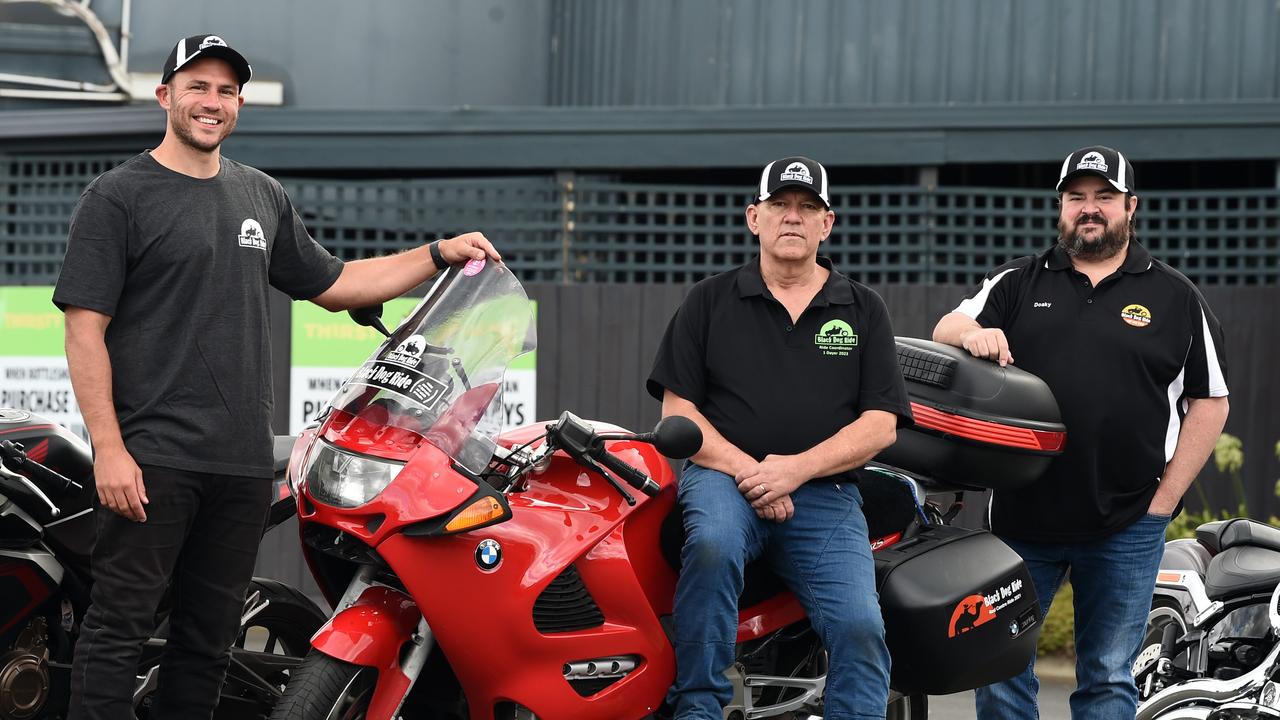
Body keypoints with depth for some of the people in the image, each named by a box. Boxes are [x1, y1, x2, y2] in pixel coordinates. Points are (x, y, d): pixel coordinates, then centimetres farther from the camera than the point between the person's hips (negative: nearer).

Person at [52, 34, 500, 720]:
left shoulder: (262, 196, 17)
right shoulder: (118, 196, -2)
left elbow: (332, 284, 26)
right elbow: (85, 329, -7)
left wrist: (439, 253, 17)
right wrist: (108, 449, -16)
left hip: (243, 462, 6)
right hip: (150, 458, -6)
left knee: (209, 638, 8)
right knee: (117, 626, -9)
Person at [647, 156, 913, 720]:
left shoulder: (863, 310, 13)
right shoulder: (710, 301, 12)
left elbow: (881, 424, 5)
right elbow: (677, 408, 5)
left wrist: (796, 468, -11)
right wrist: (744, 469, -11)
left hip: (824, 492, 1)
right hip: (724, 475, -1)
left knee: (859, 626, -22)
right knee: (713, 544, -36)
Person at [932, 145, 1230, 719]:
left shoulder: (1175, 298, 6)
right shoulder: (1018, 284, 12)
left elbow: (1209, 403, 6)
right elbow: (945, 330, 3)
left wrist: (1165, 498, -2)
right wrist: (972, 332, -22)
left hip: (1126, 528, -2)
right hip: (1021, 516, 2)